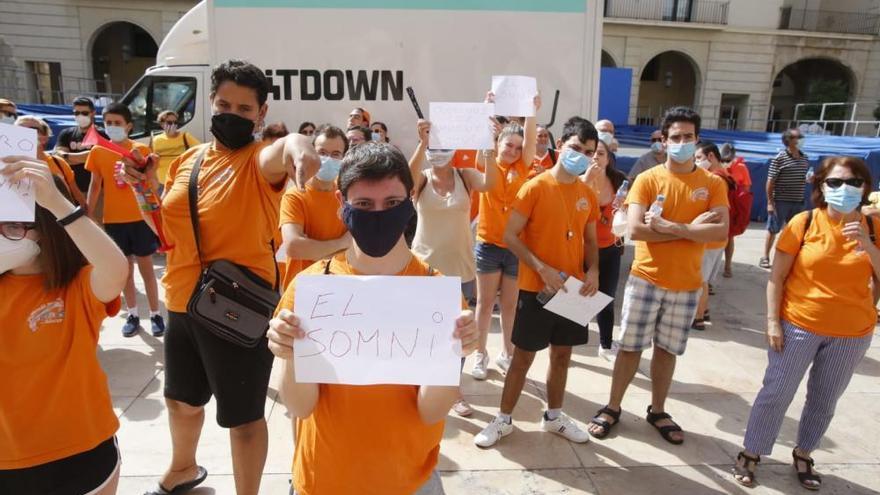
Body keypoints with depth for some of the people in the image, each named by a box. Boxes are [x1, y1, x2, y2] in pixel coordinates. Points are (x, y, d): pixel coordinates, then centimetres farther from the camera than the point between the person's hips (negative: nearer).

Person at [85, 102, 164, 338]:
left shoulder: (141, 150, -3)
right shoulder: (97, 151, 3)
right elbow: (95, 186, 8)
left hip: (140, 218, -2)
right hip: (113, 220, 2)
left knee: (146, 268, 4)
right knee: (125, 269, 11)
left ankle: (155, 314, 12)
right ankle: (133, 315, 22)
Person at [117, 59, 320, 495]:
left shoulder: (260, 161, -14)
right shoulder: (187, 160, 6)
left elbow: (279, 153, -40)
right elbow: (169, 232, 14)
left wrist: (296, 145, -64)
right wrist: (146, 189, -3)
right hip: (182, 305, 8)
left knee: (243, 417, 9)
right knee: (181, 400, 28)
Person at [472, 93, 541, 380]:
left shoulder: (522, 167, 4)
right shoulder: (487, 162, 0)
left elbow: (531, 139, -9)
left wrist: (532, 112, -25)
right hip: (488, 245, -1)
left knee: (511, 305, 11)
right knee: (485, 302, 8)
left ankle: (507, 353, 26)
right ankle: (481, 355, 20)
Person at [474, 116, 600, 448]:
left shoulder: (588, 195, 6)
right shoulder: (535, 187, -11)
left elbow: (590, 240, 14)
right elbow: (510, 236, -14)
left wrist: (593, 271, -5)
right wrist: (542, 269, -22)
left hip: (573, 289, 5)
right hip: (536, 289, -5)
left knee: (562, 355, 16)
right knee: (523, 357, 5)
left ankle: (554, 416, 34)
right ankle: (504, 420, 21)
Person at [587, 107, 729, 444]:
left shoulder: (713, 184, 1)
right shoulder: (647, 179, -5)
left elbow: (721, 231, -12)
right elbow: (636, 230, -17)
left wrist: (671, 227, -21)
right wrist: (692, 228, -15)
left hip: (686, 285, 2)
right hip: (646, 279, -2)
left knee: (667, 350, 14)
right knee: (630, 346, 7)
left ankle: (657, 411, 31)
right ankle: (612, 408, 22)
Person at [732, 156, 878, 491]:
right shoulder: (804, 222, -9)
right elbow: (777, 276, -6)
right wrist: (773, 320, -11)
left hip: (852, 334, 3)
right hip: (799, 326, -2)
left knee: (825, 401, 16)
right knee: (776, 393, 4)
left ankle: (803, 455, 37)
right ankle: (750, 453, 21)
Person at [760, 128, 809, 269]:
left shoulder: (805, 159, 9)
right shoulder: (779, 158, -10)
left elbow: (805, 179, 21)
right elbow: (770, 181, -11)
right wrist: (770, 202, -14)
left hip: (798, 203, 6)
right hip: (780, 202, -5)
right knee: (773, 230, 3)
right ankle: (765, 257, 13)